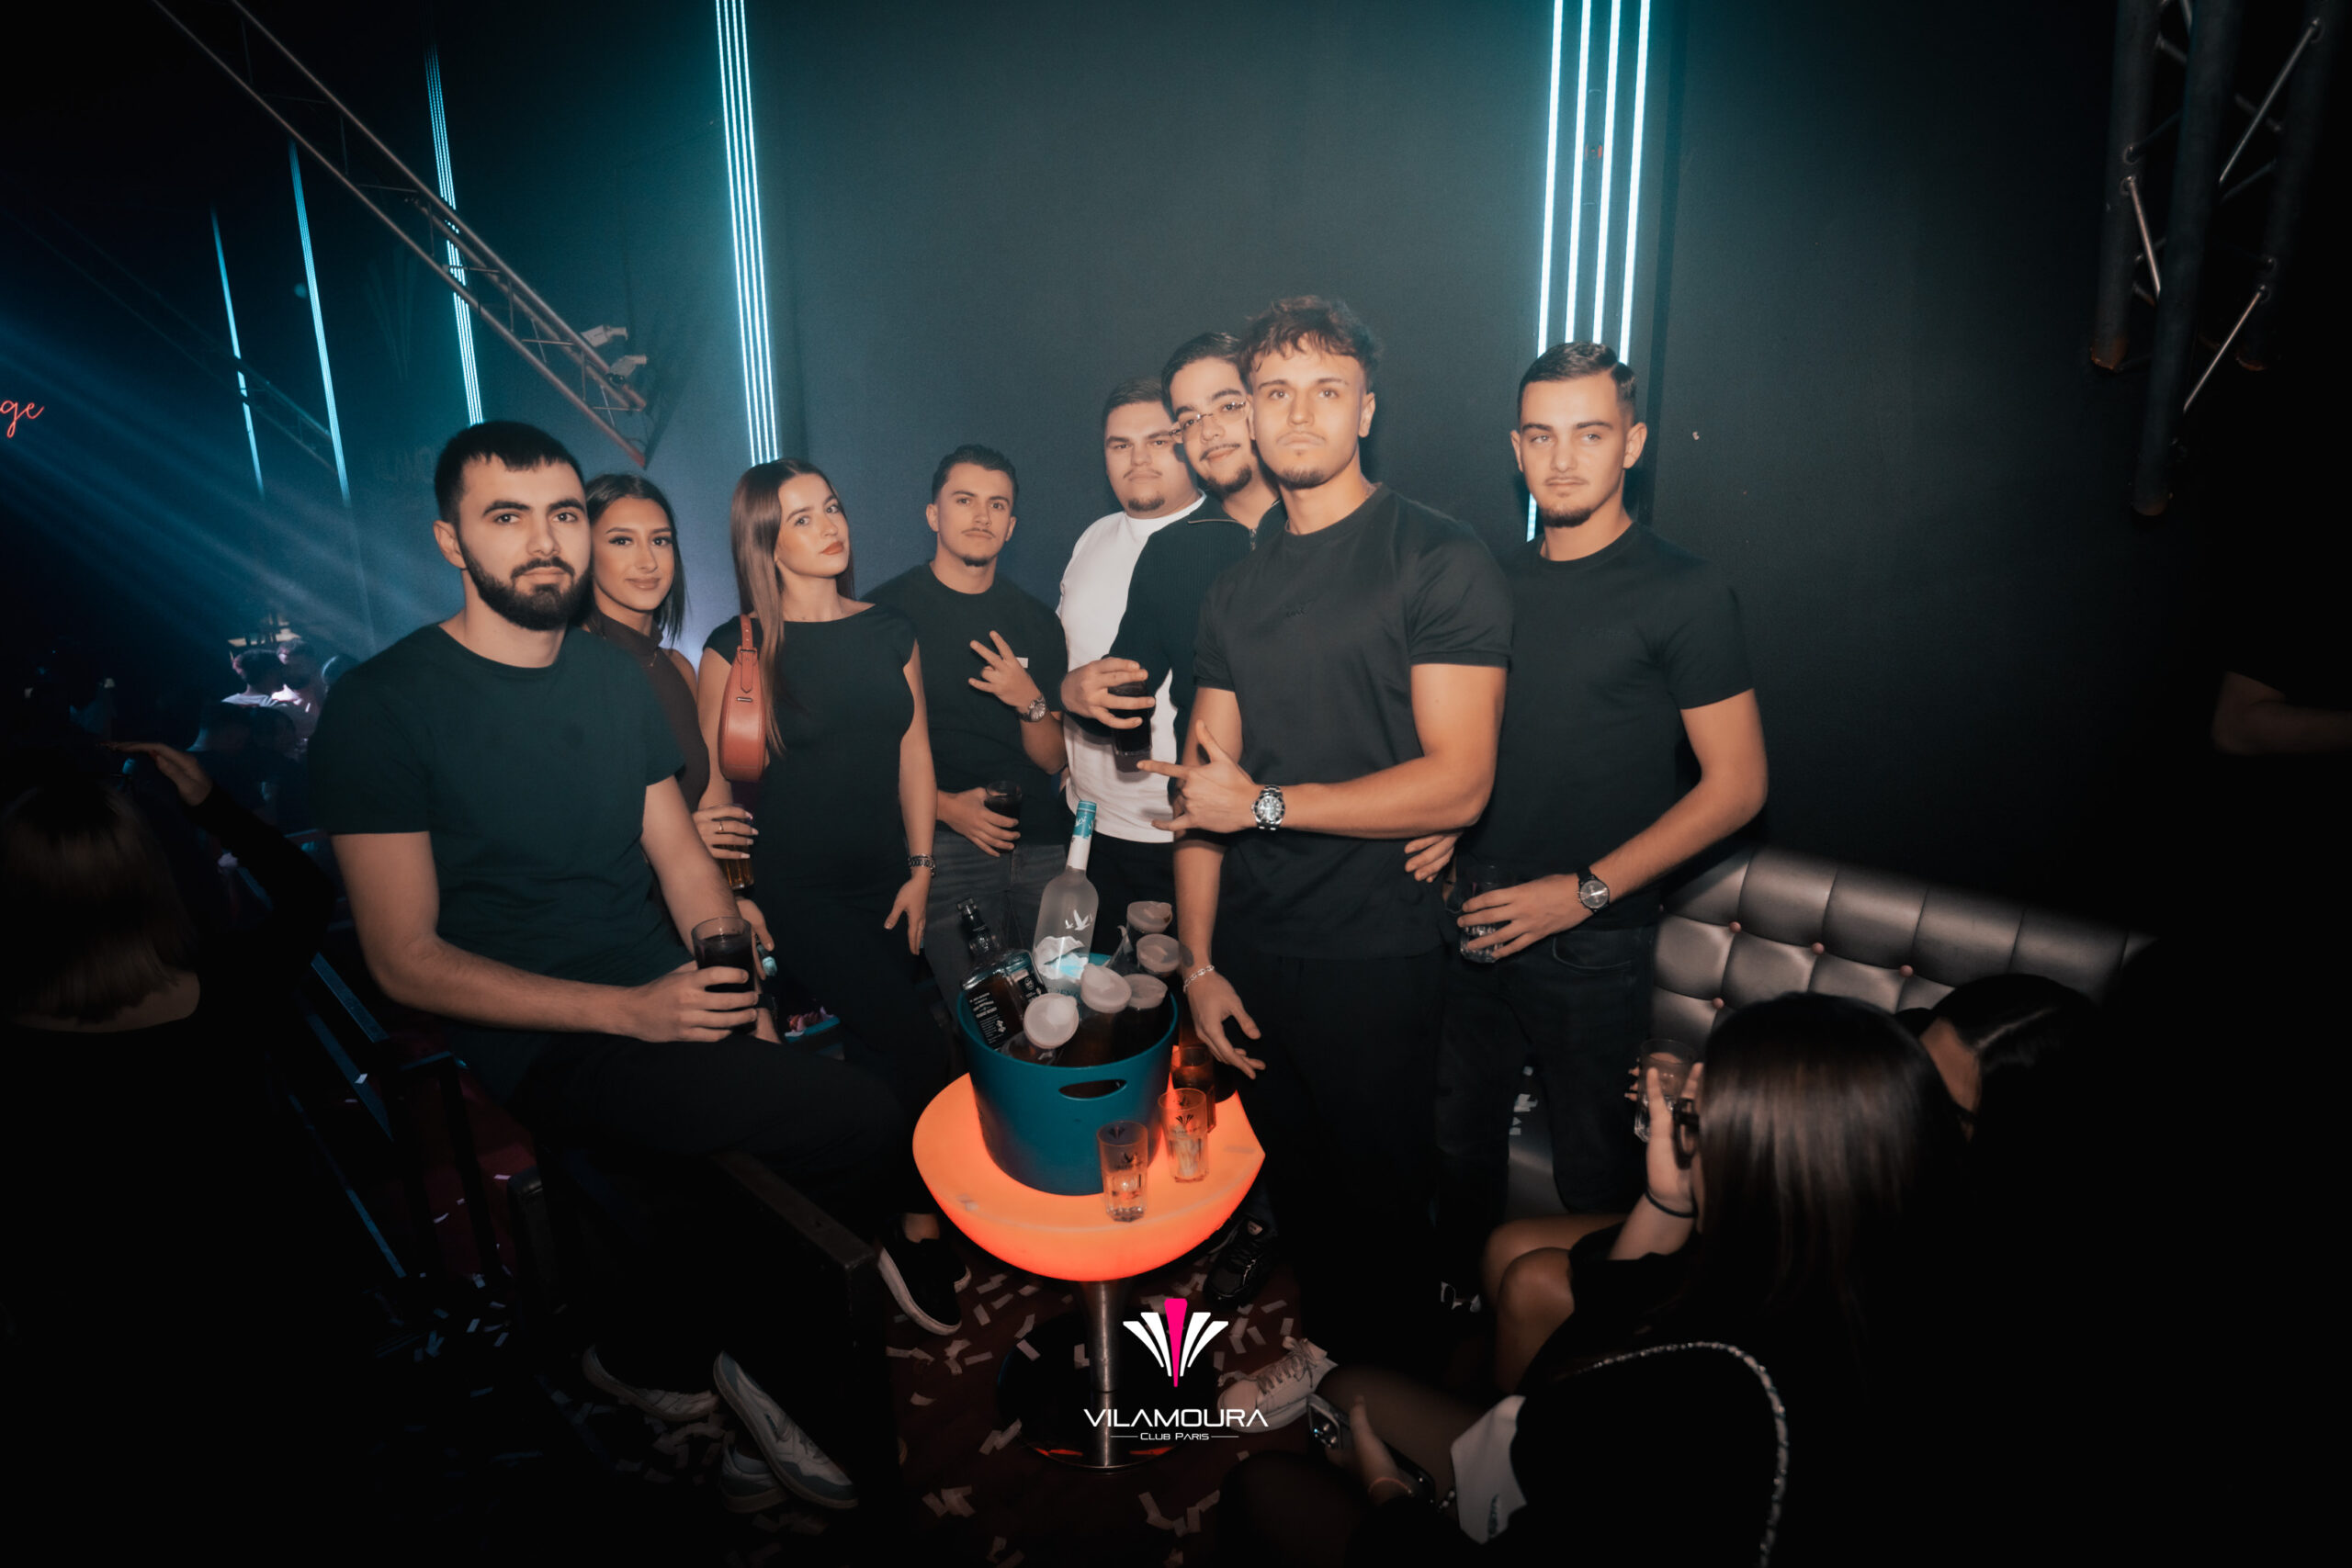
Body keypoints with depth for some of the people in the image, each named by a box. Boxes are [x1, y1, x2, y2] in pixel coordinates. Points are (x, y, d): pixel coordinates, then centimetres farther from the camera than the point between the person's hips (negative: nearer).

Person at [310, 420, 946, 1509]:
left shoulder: (613, 675, 13)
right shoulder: (384, 706, -7)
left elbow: (682, 858, 11)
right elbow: (407, 960, -10)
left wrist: (738, 996, -7)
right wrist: (629, 1011, -20)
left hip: (670, 1001, 6)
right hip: (545, 1046, -6)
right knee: (857, 1125, -23)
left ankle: (657, 1353, 7)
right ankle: (771, 1365, 5)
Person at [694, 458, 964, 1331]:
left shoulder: (889, 632, 9)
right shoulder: (736, 649, -4)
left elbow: (912, 754, 10)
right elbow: (715, 786, -3)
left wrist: (920, 870, 5)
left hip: (884, 884, 5)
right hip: (794, 891, -4)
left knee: (876, 1057, 7)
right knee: (913, 1044, -16)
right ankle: (918, 1228, 3)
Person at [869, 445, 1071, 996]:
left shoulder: (1036, 622, 11)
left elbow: (1054, 760, 11)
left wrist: (1031, 703, -9)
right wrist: (943, 805, -13)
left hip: (1042, 842, 4)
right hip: (943, 843, -4)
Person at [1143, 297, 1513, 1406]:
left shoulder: (1440, 563, -10)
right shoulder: (1236, 583, 8)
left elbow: (1458, 783, -18)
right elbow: (1205, 789, 7)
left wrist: (1268, 802, -17)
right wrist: (1199, 960, 2)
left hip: (1373, 953, -5)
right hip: (1249, 947, 5)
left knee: (1381, 1183, 12)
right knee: (1293, 1168, 20)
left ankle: (1397, 1384, 37)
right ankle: (1327, 1338, 45)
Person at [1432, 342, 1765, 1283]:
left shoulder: (1684, 593, -9)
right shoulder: (1498, 584, 8)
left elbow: (1736, 783, -11)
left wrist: (1588, 890, -16)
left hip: (1591, 944, -5)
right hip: (1471, 924, 5)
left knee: (1594, 1171, 10)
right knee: (1459, 1139, 19)